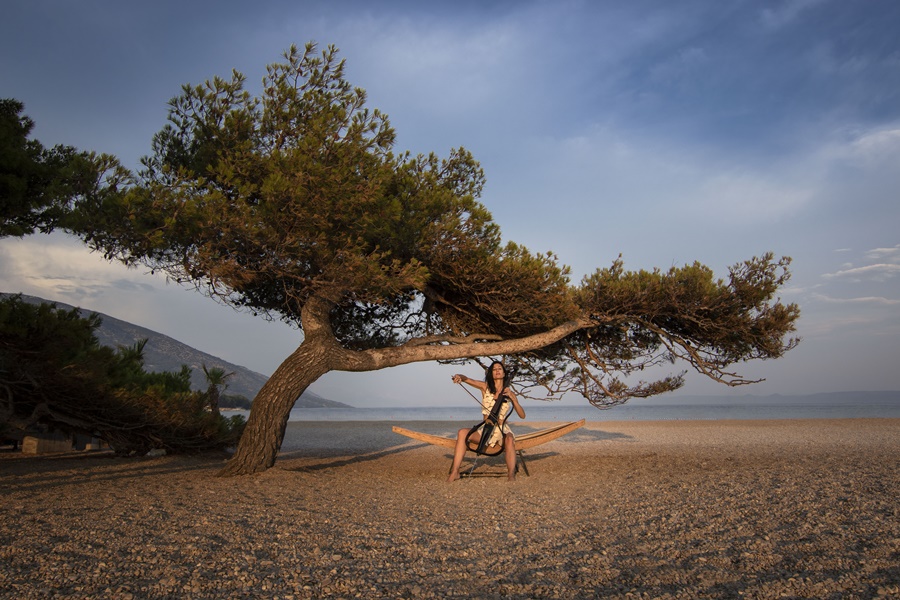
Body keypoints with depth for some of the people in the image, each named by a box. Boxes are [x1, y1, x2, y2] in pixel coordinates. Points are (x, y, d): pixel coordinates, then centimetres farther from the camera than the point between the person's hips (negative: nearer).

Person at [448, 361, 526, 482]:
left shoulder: (509, 393, 6)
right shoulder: (485, 387, 7)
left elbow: (522, 415, 1)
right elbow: (466, 379, -1)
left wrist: (512, 398, -11)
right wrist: (459, 376, -25)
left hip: (502, 431, -1)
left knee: (509, 439, -36)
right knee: (462, 433, -24)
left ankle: (511, 474, -37)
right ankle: (455, 472, -28)